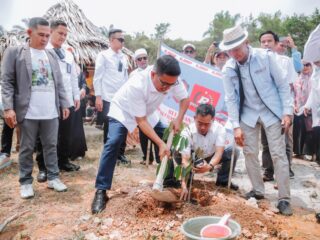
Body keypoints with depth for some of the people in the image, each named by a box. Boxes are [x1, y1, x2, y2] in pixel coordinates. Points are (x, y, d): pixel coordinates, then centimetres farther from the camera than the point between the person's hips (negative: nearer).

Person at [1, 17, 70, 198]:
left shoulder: (51, 55, 13)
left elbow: (59, 83, 15)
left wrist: (65, 104, 9)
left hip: (51, 112, 4)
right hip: (28, 112, -4)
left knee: (51, 146, 10)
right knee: (27, 148, 6)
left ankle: (53, 178, 22)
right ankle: (26, 182, 19)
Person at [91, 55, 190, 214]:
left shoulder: (171, 80, -27)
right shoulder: (137, 85, -42)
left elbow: (185, 99, -7)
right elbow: (141, 121, -35)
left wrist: (179, 120, -23)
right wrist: (160, 143, -38)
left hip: (147, 112, 6)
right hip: (123, 112, -5)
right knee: (113, 143, -27)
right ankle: (101, 191, -18)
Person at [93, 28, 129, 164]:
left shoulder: (123, 57, 12)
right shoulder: (103, 56, -2)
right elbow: (97, 77, -5)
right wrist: (98, 97, -11)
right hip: (108, 98, -5)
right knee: (109, 127, 1)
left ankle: (120, 153, 21)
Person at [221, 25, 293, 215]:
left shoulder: (266, 56, -13)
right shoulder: (228, 69, -7)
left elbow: (283, 85, -7)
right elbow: (231, 99, -4)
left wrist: (287, 112, -11)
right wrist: (236, 125, -8)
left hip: (272, 112, -3)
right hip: (248, 114, 3)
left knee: (278, 154, -2)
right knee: (250, 153, 7)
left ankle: (284, 198, 5)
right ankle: (258, 190, 24)